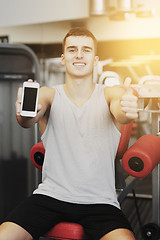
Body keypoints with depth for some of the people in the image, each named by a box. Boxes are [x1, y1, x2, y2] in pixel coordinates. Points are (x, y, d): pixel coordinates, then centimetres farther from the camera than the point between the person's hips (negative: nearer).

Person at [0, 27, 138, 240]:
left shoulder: (111, 94, 2)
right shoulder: (49, 95, 2)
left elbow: (120, 112, -21)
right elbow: (28, 121, -18)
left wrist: (128, 111, -45)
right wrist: (24, 114, -43)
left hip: (100, 201, 0)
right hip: (50, 196, 1)